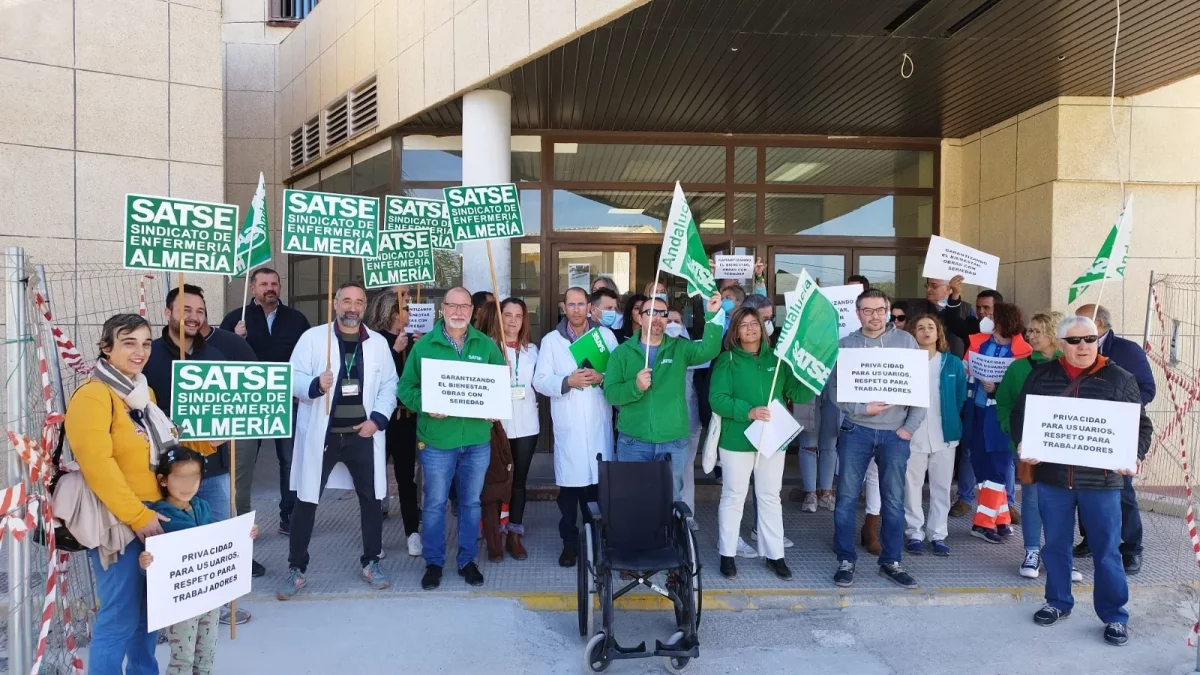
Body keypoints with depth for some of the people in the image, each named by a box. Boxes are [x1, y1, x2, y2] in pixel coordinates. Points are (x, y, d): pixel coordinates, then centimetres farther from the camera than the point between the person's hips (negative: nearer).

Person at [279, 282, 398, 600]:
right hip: (321, 434, -2)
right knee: (306, 501, 5)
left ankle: (370, 562, 27)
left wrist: (377, 419, -10)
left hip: (363, 434, 2)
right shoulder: (313, 337, 0)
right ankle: (296, 569, 19)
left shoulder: (379, 343, 6)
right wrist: (315, 384, -27)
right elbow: (292, 378, -6)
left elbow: (389, 385, 4)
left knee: (371, 499, 9)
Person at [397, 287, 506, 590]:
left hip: (477, 439, 2)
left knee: (471, 502, 13)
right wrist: (425, 405, -20)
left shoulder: (487, 345, 4)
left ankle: (467, 560, 28)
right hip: (437, 439, -2)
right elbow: (406, 387, -2)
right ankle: (433, 562, 23)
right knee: (435, 503, 7)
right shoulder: (424, 345, -1)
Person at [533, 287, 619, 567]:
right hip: (568, 425, 0)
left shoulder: (606, 335, 8)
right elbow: (540, 381, -1)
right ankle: (570, 542, 17)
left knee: (600, 482, 2)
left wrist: (601, 377, -15)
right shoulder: (551, 340, 6)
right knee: (569, 484, 3)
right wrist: (568, 381, -15)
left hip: (599, 423, 0)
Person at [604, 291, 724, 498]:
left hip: (673, 442, 1)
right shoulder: (622, 352, 2)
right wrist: (635, 386, -24)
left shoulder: (679, 348, 5)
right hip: (633, 442, -1)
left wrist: (712, 315, -28)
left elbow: (708, 350, -15)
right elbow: (610, 393, -6)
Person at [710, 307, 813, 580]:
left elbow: (797, 394, 3)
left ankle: (774, 555, 24)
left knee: (770, 498, 13)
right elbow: (717, 399, -14)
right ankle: (727, 554, 19)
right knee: (733, 497, 7)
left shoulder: (776, 359, 5)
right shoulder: (727, 361, -5)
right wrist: (748, 411, -25)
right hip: (737, 441, -3)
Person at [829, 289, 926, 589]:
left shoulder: (906, 341, 4)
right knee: (847, 497, 2)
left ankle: (891, 561, 21)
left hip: (895, 433, 1)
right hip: (856, 431, 0)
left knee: (894, 500, 7)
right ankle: (846, 560, 13)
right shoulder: (845, 344, 3)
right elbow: (835, 388, -1)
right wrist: (862, 409, -15)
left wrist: (910, 426, -4)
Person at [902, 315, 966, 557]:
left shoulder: (953, 364, 3)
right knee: (912, 486, 4)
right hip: (913, 434, -2)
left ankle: (938, 534, 19)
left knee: (941, 487, 9)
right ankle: (914, 534, 15)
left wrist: (950, 420, 7)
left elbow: (961, 397, 10)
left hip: (944, 434, 2)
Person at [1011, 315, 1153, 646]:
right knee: (1055, 545, 13)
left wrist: (1134, 456, -15)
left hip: (1101, 480, -2)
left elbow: (1142, 425, 2)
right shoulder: (1041, 375, 3)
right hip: (1052, 477, 2)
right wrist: (1022, 444, -9)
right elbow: (1019, 414, 9)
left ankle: (1115, 616, 21)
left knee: (1106, 550, 6)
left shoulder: (1119, 378, -1)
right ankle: (1058, 602, 30)